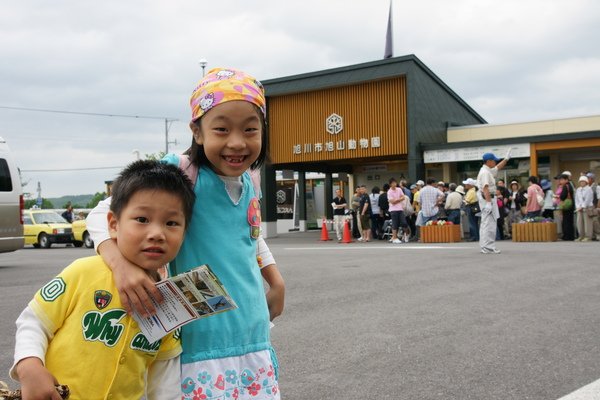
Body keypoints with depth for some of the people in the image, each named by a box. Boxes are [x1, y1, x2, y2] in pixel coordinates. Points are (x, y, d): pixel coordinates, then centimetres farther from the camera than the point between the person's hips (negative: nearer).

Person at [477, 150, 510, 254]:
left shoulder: (488, 171, 15)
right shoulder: (485, 172, -16)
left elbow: (498, 167, 34)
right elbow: (485, 188, -24)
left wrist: (506, 158, 32)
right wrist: (488, 202, -30)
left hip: (489, 199, 11)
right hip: (487, 199, -11)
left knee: (485, 223, 14)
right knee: (489, 223, -11)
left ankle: (484, 246, 20)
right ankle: (488, 247, -10)